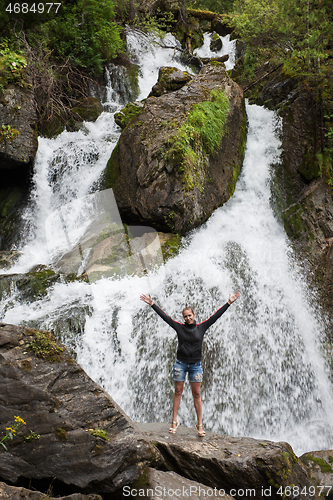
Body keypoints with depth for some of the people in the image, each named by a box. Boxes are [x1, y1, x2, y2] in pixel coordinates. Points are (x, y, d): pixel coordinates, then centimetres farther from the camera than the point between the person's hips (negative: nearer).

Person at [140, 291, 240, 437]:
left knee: (196, 394, 3)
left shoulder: (201, 327, 2)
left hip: (196, 365, 0)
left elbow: (216, 316, 1)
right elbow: (164, 316, 0)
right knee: (178, 392, 6)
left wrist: (228, 303, -1)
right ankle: (174, 422, 14)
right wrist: (152, 304, -2)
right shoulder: (179, 327, 1)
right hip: (180, 363, 0)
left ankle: (200, 425, 10)